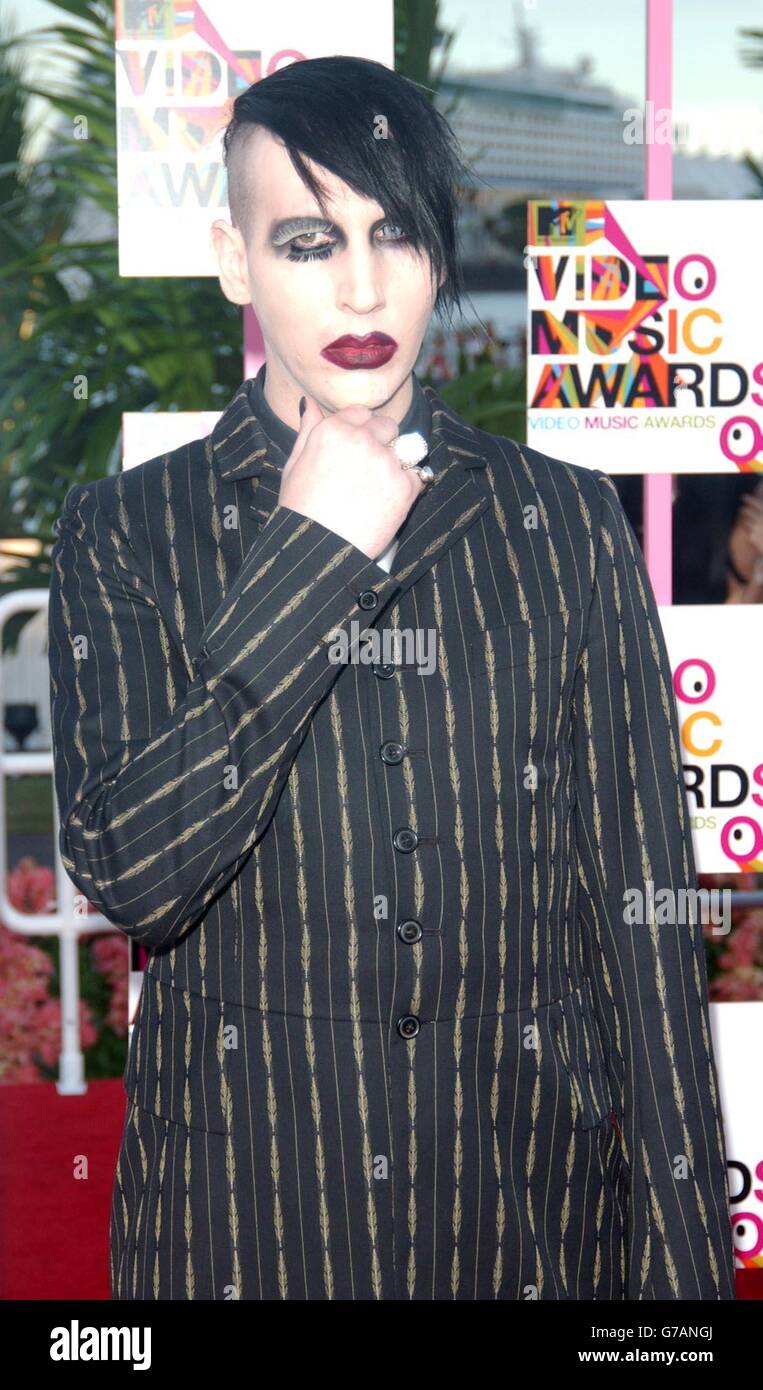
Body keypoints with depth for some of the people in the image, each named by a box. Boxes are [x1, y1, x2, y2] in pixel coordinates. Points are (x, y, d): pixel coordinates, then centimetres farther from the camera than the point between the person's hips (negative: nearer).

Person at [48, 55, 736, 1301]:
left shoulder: (565, 522, 2)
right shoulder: (129, 531, -1)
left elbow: (642, 907, 0)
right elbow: (127, 873, -14)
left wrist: (685, 1255, -3)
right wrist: (311, 553, -15)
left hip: (529, 1206, 1)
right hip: (242, 1219, -1)